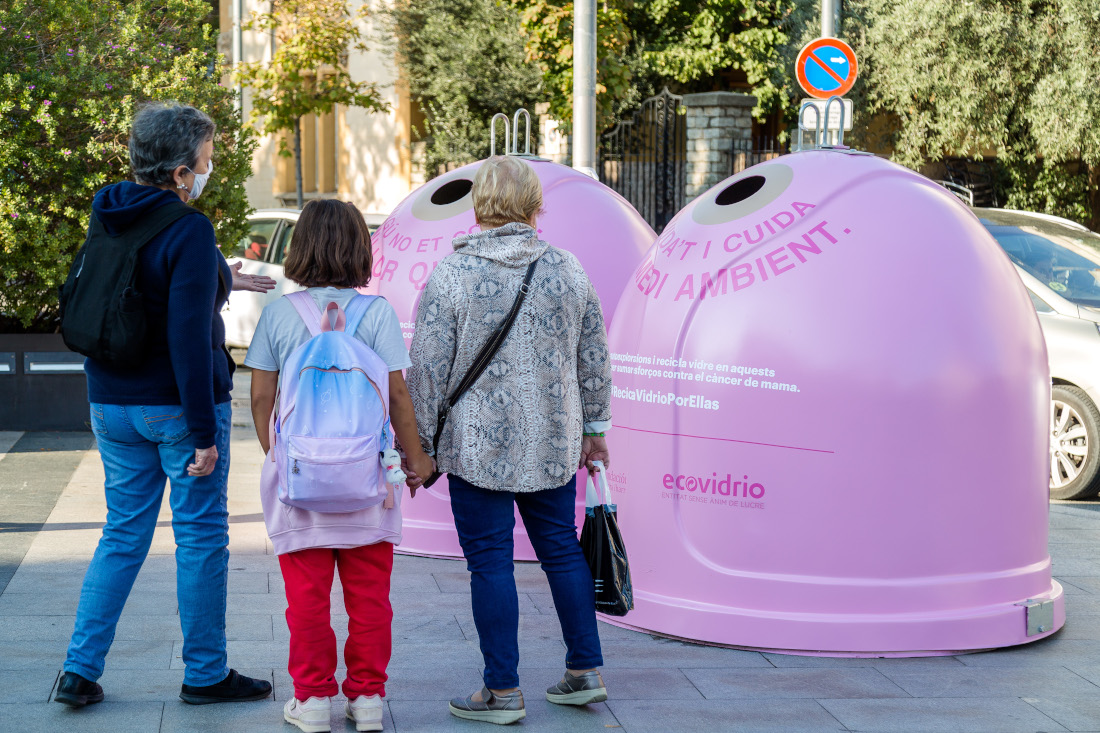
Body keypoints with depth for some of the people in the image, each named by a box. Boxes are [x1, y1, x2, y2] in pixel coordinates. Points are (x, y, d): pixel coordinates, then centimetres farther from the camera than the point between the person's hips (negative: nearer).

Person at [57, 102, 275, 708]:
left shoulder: (109, 219, 6)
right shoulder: (189, 231, -18)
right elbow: (188, 337, -22)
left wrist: (219, 283, 32)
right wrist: (203, 432, -20)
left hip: (113, 403, 7)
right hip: (177, 406, -7)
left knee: (123, 533, 15)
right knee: (201, 536, 6)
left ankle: (80, 670, 11)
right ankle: (205, 674, 15)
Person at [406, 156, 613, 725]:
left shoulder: (451, 274, -10)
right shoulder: (567, 268, 2)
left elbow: (428, 371, -9)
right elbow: (593, 359, 9)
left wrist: (420, 445, 0)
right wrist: (594, 428, 19)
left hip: (477, 447, -4)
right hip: (553, 444, 4)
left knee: (490, 561, 2)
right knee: (561, 549, 15)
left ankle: (502, 692, 7)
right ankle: (585, 672, 21)